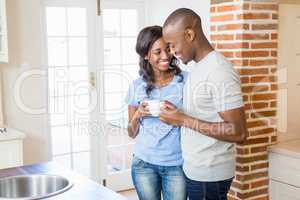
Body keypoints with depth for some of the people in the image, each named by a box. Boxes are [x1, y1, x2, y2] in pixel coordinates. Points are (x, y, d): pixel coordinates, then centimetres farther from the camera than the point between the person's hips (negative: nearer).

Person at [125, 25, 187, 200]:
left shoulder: (185, 80, -6)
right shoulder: (137, 86, 0)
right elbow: (132, 133, 6)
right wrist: (138, 115, -11)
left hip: (177, 164, -1)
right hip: (144, 164, 2)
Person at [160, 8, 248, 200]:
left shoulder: (219, 71, -21)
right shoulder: (197, 67, 8)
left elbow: (239, 132, -24)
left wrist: (183, 120, -22)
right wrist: (176, 112, 2)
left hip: (209, 175, -8)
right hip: (193, 169, 8)